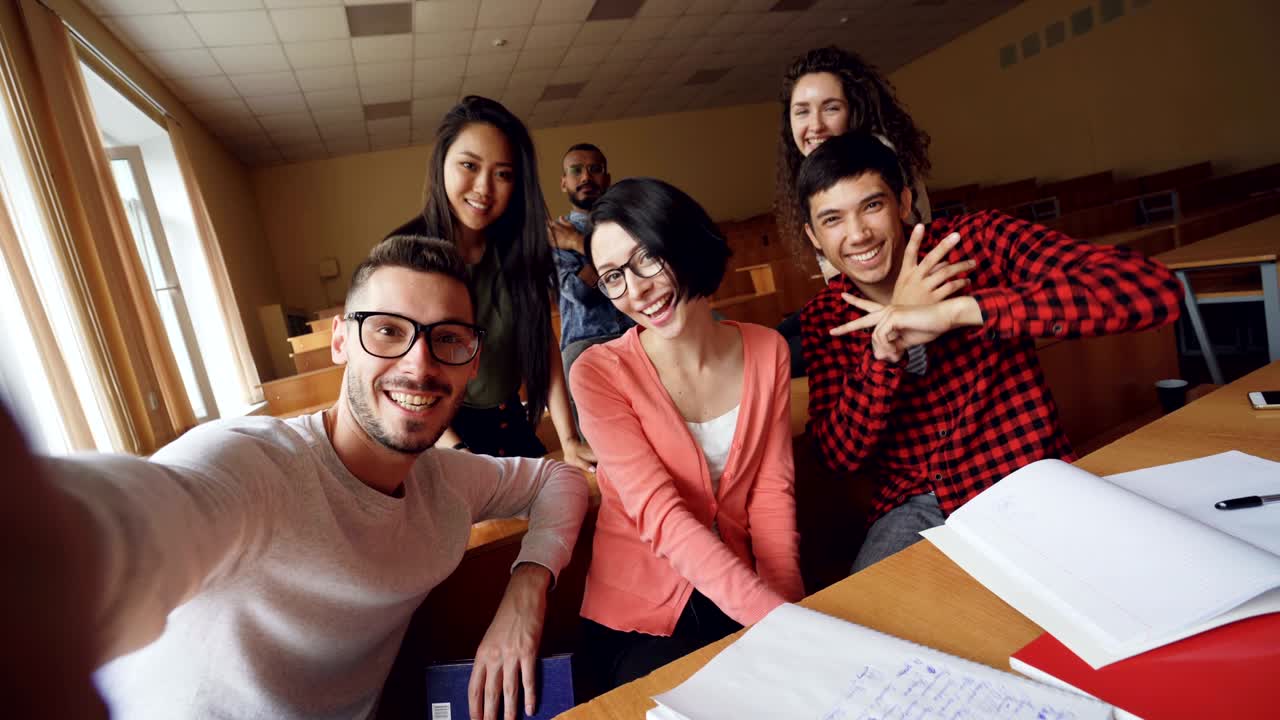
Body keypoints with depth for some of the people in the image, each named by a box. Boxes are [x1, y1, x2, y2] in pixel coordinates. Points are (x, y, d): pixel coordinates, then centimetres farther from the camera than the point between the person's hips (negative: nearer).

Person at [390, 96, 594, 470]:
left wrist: (568, 439, -14)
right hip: (437, 435, -3)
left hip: (511, 425, 4)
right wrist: (458, 454, -25)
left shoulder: (519, 249, -6)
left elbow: (543, 342, -6)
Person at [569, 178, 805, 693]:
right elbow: (660, 515, -21)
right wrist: (775, 614, -29)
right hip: (640, 614, -2)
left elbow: (772, 490, -3)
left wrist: (791, 607, -14)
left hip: (748, 604, 3)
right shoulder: (599, 374, -15)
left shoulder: (766, 351, -3)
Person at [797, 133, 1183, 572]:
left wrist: (956, 310, -30)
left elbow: (1153, 289, -22)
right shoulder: (823, 318, -1)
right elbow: (842, 455, -9)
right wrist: (884, 344, -22)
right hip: (913, 508, 1)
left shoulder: (977, 241, -8)